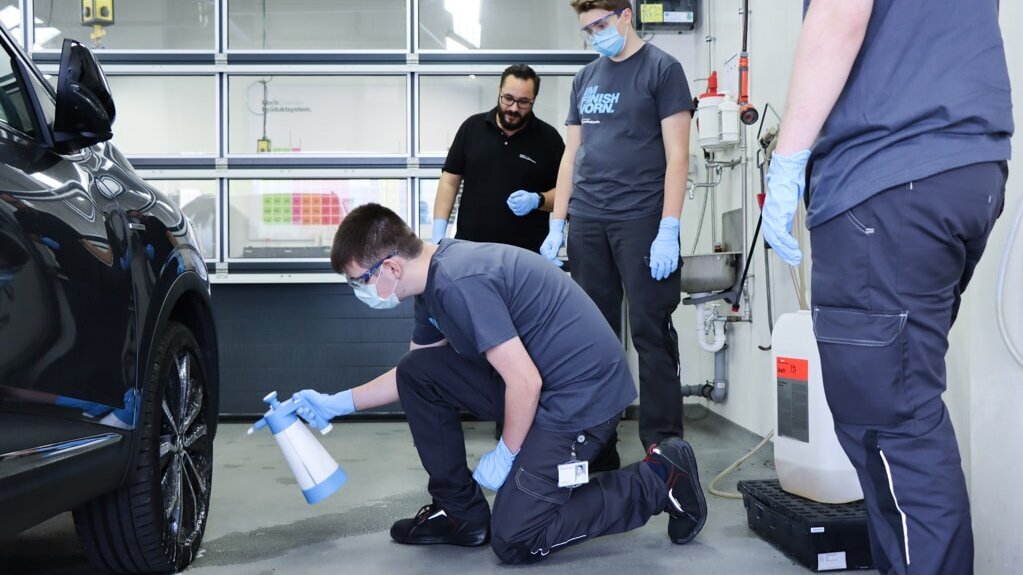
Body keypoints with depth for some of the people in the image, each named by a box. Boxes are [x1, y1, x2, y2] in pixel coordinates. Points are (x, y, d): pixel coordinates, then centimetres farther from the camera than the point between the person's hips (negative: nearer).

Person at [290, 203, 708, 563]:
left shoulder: (459, 284, -24)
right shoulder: (434, 279, 7)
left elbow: (525, 383, -24)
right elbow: (413, 377, 22)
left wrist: (505, 454, -9)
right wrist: (338, 404, 20)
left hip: (585, 390, -10)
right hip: (536, 380, 10)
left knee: (514, 541, -10)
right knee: (416, 374, 4)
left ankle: (659, 480, 2)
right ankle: (461, 513, 14)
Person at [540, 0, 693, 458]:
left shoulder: (662, 69, 0)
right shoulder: (585, 78, 16)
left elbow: (676, 155, -7)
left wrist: (669, 230, -15)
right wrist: (556, 225, 11)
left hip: (641, 221, -5)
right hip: (587, 223, 6)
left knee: (650, 335, -4)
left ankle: (663, 446, 1)